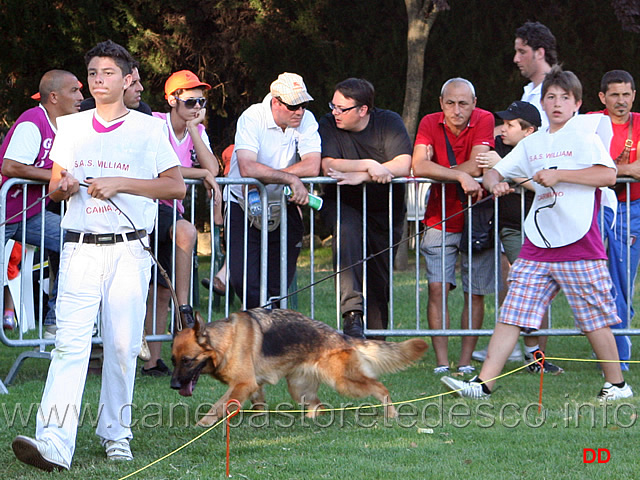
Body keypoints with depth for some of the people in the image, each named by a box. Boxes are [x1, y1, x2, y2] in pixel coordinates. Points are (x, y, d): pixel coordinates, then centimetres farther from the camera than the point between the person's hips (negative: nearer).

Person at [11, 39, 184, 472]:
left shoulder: (148, 129, 3)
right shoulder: (71, 127, 13)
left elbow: (177, 187, -2)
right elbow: (54, 188, 20)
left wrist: (119, 183, -11)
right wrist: (64, 187, -5)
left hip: (128, 250, -1)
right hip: (80, 249, 1)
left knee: (123, 343, 0)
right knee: (70, 342, -12)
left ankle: (115, 433, 17)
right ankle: (53, 444, -23)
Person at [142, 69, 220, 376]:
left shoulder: (197, 131, 12)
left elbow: (213, 169, -5)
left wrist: (193, 129, -9)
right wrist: (200, 173, -13)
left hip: (172, 209, 7)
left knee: (162, 291, 3)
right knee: (186, 232, -35)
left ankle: (153, 361, 3)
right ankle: (184, 309, -30)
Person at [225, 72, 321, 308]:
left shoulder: (306, 120, -6)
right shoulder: (252, 118, -16)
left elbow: (312, 167, -20)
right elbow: (247, 168, -30)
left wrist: (265, 175, -24)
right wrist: (291, 179, -34)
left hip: (282, 208, 3)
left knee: (279, 284, 1)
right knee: (244, 280, -15)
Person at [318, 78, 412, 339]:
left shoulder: (389, 122, -7)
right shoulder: (328, 125, -6)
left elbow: (403, 165, -20)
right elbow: (329, 165, -21)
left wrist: (359, 176, -28)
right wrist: (369, 166, -29)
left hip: (386, 209, 2)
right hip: (342, 204, -2)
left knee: (379, 279, 2)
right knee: (347, 231, -35)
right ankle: (352, 314, -45)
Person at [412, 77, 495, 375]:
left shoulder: (483, 120, -7)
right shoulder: (430, 124, -4)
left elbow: (476, 167, -18)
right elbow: (418, 166, -19)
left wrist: (435, 170, -12)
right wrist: (460, 176, -27)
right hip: (440, 220, 0)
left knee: (476, 293, 1)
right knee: (438, 287, -10)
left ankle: (465, 362, 9)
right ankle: (441, 362, -7)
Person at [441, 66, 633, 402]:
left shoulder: (584, 138, 0)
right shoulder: (532, 144, 17)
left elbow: (608, 175, -13)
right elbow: (494, 171, 21)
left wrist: (559, 174, -15)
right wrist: (495, 183, -3)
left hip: (579, 245, -5)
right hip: (537, 247, 5)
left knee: (594, 318, 1)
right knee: (511, 312, -3)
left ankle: (617, 384, 16)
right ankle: (483, 383, -5)